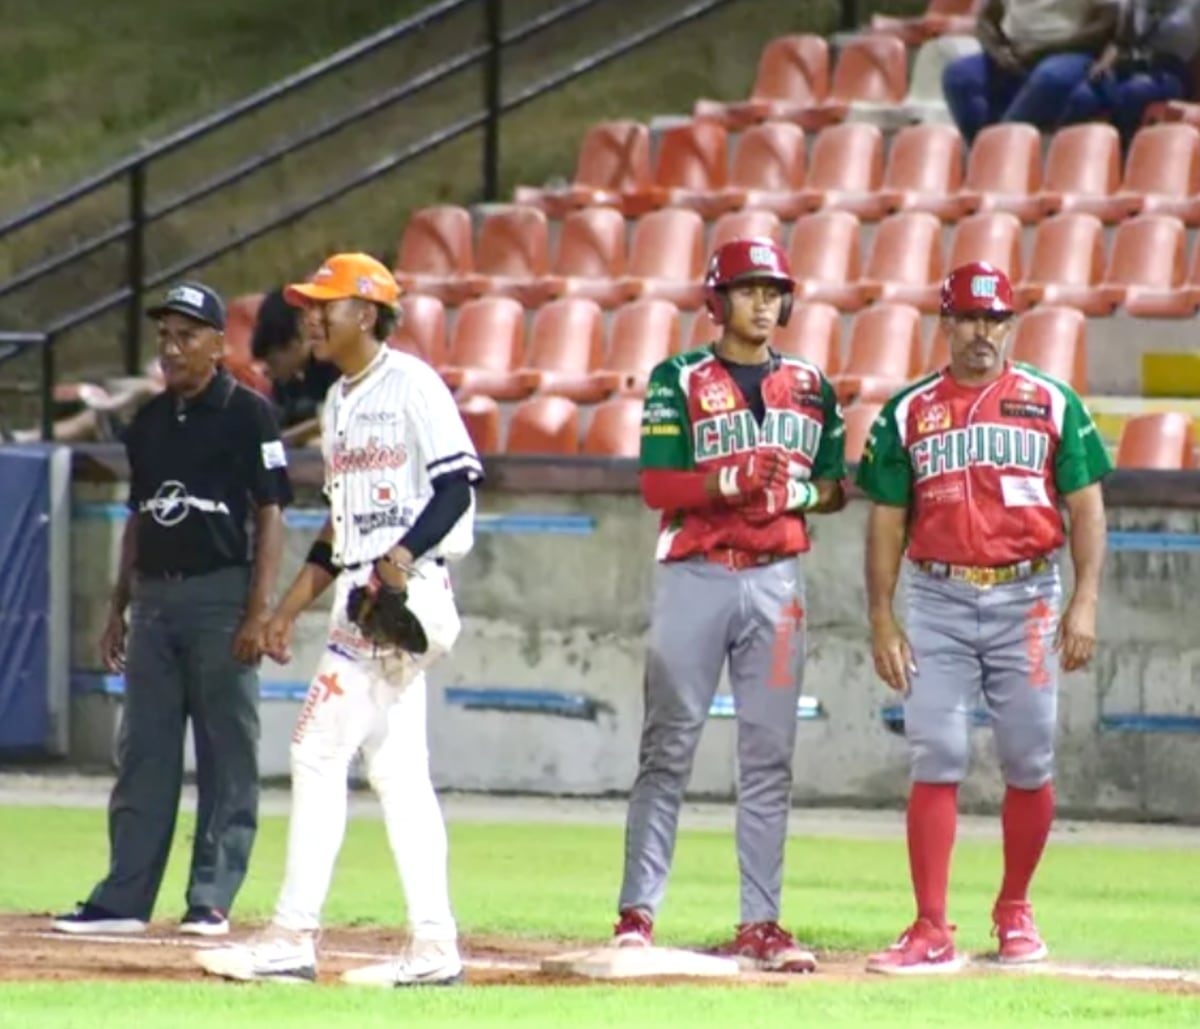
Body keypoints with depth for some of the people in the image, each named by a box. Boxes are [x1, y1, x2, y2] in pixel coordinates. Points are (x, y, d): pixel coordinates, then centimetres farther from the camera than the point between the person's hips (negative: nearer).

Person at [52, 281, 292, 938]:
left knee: (227, 754, -2)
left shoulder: (247, 415, -5)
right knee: (143, 753, 6)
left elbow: (270, 514, -8)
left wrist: (258, 611, -15)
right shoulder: (149, 422, 15)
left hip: (220, 596, -7)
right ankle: (124, 898, 8)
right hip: (153, 599, 7)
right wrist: (118, 608, 16)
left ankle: (211, 900, 0)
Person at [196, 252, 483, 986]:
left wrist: (403, 555, -26)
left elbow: (459, 481, -15)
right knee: (397, 768, 7)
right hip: (362, 595, 10)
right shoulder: (339, 403, 19)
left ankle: (294, 937, -12)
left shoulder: (411, 385, -8)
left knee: (321, 751, -12)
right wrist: (291, 608, 20)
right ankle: (433, 946, 8)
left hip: (409, 588, -10)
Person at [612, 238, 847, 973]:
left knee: (770, 757, 2)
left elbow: (835, 486, 14)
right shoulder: (679, 381, 0)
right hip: (696, 577, -3)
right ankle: (637, 913, 2)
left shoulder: (810, 385, 11)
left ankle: (761, 924, 5)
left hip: (777, 581, 3)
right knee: (669, 748, -1)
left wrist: (803, 492, -7)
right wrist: (732, 480, -23)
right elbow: (657, 487, -8)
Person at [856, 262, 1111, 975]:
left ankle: (1015, 912, 22)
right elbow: (887, 520, 9)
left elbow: (1086, 507, 3)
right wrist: (882, 620, 0)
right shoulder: (909, 413, 8)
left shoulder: (1052, 403, 6)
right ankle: (932, 933, -7)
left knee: (1030, 764, 3)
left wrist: (1085, 602, -7)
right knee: (936, 761, -6)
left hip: (1026, 600, 0)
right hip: (940, 601, 0)